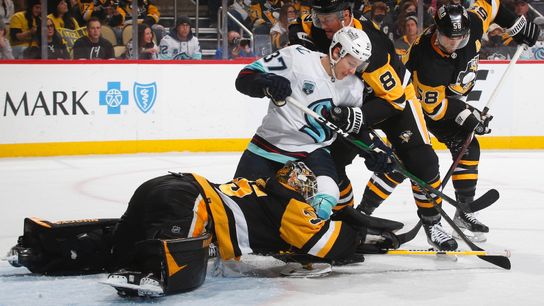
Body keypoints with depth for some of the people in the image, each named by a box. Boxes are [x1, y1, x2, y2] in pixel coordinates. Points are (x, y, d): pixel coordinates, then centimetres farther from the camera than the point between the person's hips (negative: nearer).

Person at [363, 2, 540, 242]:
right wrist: (467, 116, -27)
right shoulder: (428, 61, -39)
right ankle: (363, 211, -11)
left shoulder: (472, 25, -24)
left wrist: (517, 26, 2)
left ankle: (464, 211, 11)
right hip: (416, 100, -7)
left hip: (447, 97, 7)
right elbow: (434, 106, -27)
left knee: (467, 148, 0)